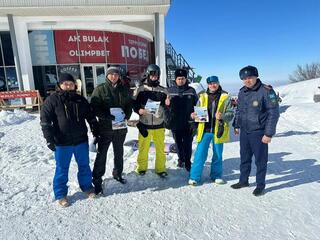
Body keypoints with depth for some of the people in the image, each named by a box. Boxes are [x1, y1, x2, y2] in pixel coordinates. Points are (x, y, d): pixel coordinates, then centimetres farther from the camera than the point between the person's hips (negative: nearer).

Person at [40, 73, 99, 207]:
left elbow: (91, 117, 12)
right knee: (62, 169, 9)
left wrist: (96, 132, 11)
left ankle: (87, 187, 36)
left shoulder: (80, 100, 5)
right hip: (62, 143, -3)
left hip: (81, 140, 4)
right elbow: (45, 121, -8)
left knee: (84, 166, 16)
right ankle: (60, 194, 27)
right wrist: (49, 139, -14)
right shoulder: (52, 100, -6)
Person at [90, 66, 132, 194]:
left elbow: (129, 105, 12)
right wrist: (108, 116, -22)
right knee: (101, 153, 0)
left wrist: (126, 115, -7)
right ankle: (97, 179, 13)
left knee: (119, 152, 17)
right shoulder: (100, 89, -5)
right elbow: (94, 107, -12)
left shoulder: (123, 89, 7)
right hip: (105, 127, -4)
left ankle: (117, 173, 36)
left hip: (121, 127, 5)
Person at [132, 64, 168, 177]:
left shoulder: (163, 90, 9)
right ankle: (141, 167, 25)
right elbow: (134, 104, 4)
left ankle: (160, 169, 22)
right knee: (143, 148, 5)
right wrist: (139, 110, -17)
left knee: (160, 148, 5)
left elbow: (167, 106, 13)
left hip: (159, 124, 2)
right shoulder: (140, 89, 2)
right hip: (144, 124, -1)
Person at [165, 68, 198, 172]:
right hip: (175, 123, 1)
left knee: (187, 144, 3)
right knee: (178, 143, 16)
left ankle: (187, 162, 19)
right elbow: (164, 105, 6)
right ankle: (181, 159, 35)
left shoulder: (191, 91, 0)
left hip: (188, 123, -1)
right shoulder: (170, 90, 1)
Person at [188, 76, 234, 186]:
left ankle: (216, 175, 32)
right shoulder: (202, 97, 5)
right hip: (204, 130, 1)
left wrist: (222, 116, -25)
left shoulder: (225, 97, -2)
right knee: (200, 154, 1)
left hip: (218, 130, 0)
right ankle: (194, 177, 12)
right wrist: (194, 115, -9)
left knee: (217, 155, 14)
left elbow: (230, 114, -4)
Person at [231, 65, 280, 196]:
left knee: (260, 160, 8)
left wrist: (269, 133, -16)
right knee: (244, 158, 17)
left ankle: (260, 185, 25)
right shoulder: (242, 92, 6)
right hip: (244, 132, 6)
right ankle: (243, 180, 33)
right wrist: (236, 125, 15)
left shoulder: (266, 91, -13)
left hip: (259, 133, -6)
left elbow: (273, 113, -14)